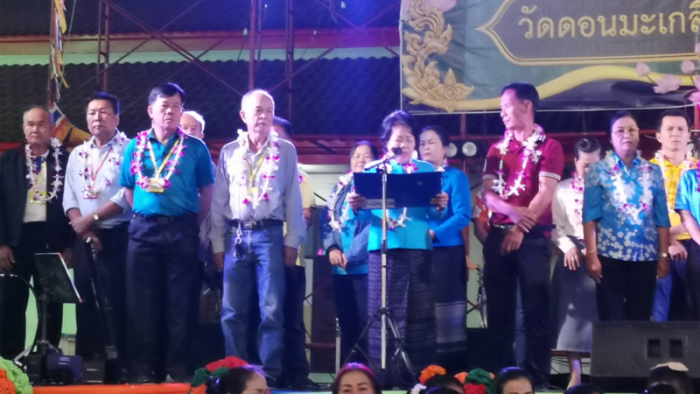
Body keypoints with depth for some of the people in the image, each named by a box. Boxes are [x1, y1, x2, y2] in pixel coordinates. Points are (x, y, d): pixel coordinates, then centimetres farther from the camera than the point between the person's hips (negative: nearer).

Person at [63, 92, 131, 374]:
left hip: (117, 236, -5)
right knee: (85, 300, 8)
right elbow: (69, 198, 10)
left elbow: (128, 194, -14)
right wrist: (82, 227, -7)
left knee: (119, 301, -5)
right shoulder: (77, 154, 15)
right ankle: (88, 359, 15)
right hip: (85, 239, 5)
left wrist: (91, 218, -13)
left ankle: (124, 361, 2)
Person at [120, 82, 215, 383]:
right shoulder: (135, 146, 9)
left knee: (181, 301, 0)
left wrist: (193, 226, 2)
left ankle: (178, 368, 5)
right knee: (142, 300, 2)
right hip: (144, 229, 2)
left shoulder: (195, 148, 3)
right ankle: (142, 368, 6)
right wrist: (142, 217, 8)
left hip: (182, 229, -2)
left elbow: (206, 192, 5)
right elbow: (128, 189, 15)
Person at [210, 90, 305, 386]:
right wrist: (217, 244, 6)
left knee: (271, 309, -4)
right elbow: (219, 200, 10)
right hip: (236, 235, 2)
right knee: (232, 311, 2)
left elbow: (293, 198, 5)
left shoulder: (285, 151, 5)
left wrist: (292, 241, 0)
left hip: (269, 234, -2)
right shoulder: (229, 152, 9)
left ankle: (270, 374, 1)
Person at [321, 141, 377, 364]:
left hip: (366, 264, -5)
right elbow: (327, 220, 12)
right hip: (341, 267, 6)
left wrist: (351, 255, -13)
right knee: (346, 323, 9)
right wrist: (331, 247, -6)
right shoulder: (341, 187, 18)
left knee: (367, 322, -8)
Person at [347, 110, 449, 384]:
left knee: (419, 311, 2)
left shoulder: (427, 170, 13)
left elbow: (436, 215, 6)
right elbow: (365, 214, 5)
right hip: (384, 247, -1)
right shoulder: (373, 170, 10)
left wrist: (440, 207, -15)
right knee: (382, 310, -4)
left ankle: (420, 373, 6)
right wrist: (355, 207, -16)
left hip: (419, 248, 1)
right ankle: (383, 373, -2)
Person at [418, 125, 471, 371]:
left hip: (446, 251, -5)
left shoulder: (456, 177, 1)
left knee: (445, 310, -4)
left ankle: (451, 371, -2)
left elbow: (463, 216, -10)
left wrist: (433, 233, -20)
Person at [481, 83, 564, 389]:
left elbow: (545, 193, -10)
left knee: (535, 307, -4)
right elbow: (488, 194, 5)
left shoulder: (549, 147, 0)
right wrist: (513, 212, -15)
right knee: (499, 308, 5)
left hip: (534, 236, -5)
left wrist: (520, 229, -18)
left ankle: (537, 378, -1)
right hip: (498, 235, 5)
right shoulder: (497, 149, 15)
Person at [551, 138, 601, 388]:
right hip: (572, 254, 1)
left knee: (600, 310, -2)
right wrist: (568, 247, -11)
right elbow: (555, 226, 5)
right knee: (573, 310, -4)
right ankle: (575, 374, -3)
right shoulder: (563, 189, 9)